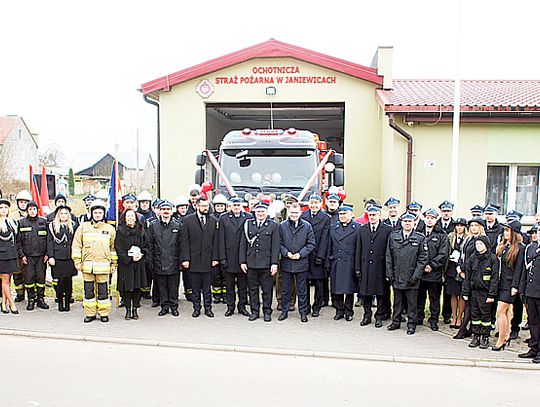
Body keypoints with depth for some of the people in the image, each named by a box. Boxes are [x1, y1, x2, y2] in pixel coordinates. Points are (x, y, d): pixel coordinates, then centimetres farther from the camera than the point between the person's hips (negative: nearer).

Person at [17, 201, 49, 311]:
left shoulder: (43, 222, 6)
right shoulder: (21, 222, 3)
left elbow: (48, 239, 8)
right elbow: (18, 241, 3)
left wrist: (47, 253, 0)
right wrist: (21, 255, -4)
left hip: (41, 256, 1)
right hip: (28, 256, -1)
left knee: (41, 278, 3)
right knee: (29, 278, 0)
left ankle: (41, 299, 13)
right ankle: (31, 300, 11)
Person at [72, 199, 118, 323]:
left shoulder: (110, 229, 7)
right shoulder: (83, 227, 7)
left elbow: (113, 248, 11)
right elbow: (76, 245, 9)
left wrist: (114, 264, 8)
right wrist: (77, 261, 3)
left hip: (103, 266, -1)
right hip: (87, 265, 1)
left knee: (103, 291, 3)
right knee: (88, 291, 7)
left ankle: (104, 313, 14)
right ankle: (90, 313, 18)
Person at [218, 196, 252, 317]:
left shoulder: (249, 217, 3)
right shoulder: (224, 218, 3)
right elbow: (221, 239, 1)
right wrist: (222, 257, -5)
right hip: (229, 256, 0)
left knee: (243, 284, 8)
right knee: (229, 284, 8)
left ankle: (242, 306, 19)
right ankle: (230, 307, 19)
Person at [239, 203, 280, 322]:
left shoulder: (273, 226, 1)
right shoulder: (248, 224, 7)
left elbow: (275, 246, -2)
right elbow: (243, 244, 8)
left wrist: (274, 263, -8)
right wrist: (242, 261, 3)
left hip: (266, 264, -2)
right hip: (251, 263, 2)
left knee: (267, 290, 5)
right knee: (253, 289, 9)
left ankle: (267, 312, 17)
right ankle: (254, 311, 20)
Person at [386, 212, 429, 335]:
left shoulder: (420, 238, -2)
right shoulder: (393, 236, 5)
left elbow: (423, 258, -4)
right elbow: (389, 256, 7)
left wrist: (416, 275, -9)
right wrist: (389, 273, 1)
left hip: (411, 277, -2)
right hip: (396, 276, 3)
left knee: (412, 302, 5)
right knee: (397, 301, 14)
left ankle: (411, 324, 16)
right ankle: (396, 322, 26)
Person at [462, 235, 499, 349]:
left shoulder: (492, 258, -5)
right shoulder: (472, 258, 6)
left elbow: (494, 278, -6)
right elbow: (467, 276, 9)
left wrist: (491, 295, -11)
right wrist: (465, 292, 5)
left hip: (485, 292, -4)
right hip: (474, 291, 4)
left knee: (485, 315, 3)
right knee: (474, 314, 9)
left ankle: (485, 338, 13)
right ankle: (476, 336, 18)